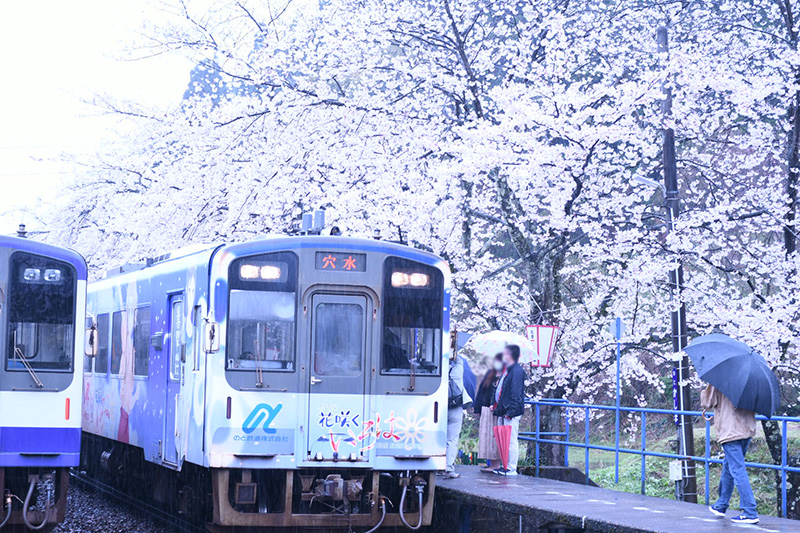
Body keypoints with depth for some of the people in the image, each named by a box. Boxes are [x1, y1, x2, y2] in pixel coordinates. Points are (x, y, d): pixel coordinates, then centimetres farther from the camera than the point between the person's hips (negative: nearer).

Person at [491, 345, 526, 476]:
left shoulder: (517, 371, -12)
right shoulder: (507, 371, 18)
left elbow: (516, 393, -18)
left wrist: (510, 411, -21)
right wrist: (497, 406, 20)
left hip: (511, 413, -10)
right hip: (503, 412, 10)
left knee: (511, 440, -7)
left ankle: (512, 468, -5)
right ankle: (506, 466, 17)